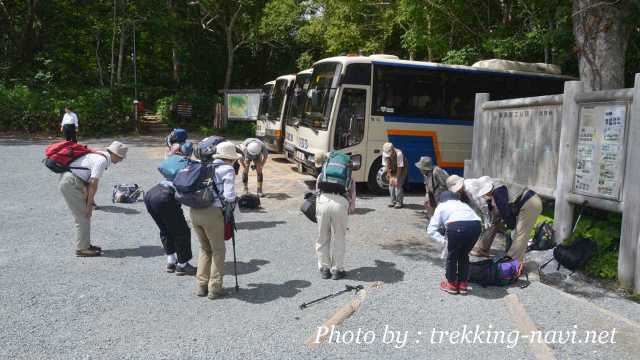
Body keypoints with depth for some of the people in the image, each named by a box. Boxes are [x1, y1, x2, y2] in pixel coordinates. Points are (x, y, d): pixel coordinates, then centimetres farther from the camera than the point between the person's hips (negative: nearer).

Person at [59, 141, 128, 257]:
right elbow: (93, 184, -19)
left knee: (84, 215, 16)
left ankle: (85, 244, 25)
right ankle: (81, 248, 4)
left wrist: (90, 202, 8)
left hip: (71, 182, 10)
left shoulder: (100, 156, 12)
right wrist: (89, 204, -11)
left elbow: (91, 181, 12)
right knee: (83, 216, -4)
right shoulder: (102, 160, -18)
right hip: (70, 183, -10)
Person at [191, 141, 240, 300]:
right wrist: (233, 200, 11)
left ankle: (201, 285, 24)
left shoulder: (206, 167, 16)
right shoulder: (228, 170, -1)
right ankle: (214, 288, 13)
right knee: (218, 250, 12)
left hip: (194, 211, 6)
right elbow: (229, 197, -10)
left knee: (204, 249, 22)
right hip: (212, 212, -6)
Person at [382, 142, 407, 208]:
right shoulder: (385, 154, -23)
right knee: (391, 185, -1)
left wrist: (396, 178, -28)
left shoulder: (399, 154, -36)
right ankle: (393, 201, 13)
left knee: (398, 184, -14)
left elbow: (399, 167, -30)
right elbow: (387, 166, -15)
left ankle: (399, 202, -5)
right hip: (392, 170, 5)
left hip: (401, 170, -5)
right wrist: (391, 177, -20)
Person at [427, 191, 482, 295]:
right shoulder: (463, 204, 41)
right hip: (476, 225, 4)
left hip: (456, 226, -4)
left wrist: (443, 239, 19)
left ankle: (451, 283, 31)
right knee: (464, 255, 26)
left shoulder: (441, 206, 30)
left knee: (452, 256, 20)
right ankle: (463, 283, 33)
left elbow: (431, 229, 19)